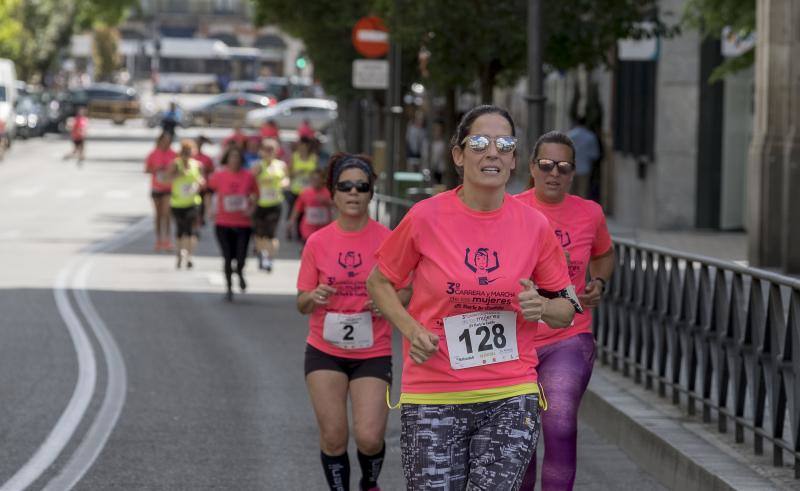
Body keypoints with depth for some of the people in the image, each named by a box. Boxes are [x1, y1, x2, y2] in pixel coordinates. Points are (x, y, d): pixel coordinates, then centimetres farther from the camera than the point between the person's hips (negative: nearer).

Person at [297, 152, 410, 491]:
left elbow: (406, 292, 3)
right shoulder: (318, 242, 0)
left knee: (369, 437, -10)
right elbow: (302, 303, 5)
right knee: (333, 437, -1)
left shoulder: (387, 239, -5)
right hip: (325, 351, 1)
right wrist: (314, 297, -18)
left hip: (373, 353, -1)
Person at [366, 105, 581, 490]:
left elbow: (567, 310, 11)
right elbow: (379, 283, 9)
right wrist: (411, 329, -8)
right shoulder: (426, 217, -6)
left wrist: (543, 307, -11)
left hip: (511, 397, 1)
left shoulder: (533, 225, 0)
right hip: (433, 397, -1)